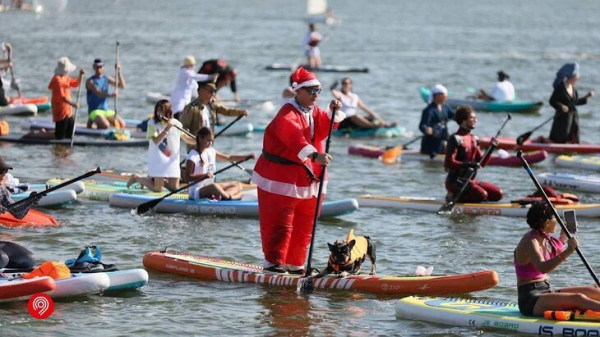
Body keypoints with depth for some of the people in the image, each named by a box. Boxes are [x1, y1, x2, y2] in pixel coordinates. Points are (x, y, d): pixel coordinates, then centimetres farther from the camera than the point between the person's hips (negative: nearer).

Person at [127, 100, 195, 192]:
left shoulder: (176, 124, 3)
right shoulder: (152, 123, -9)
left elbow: (186, 138, 13)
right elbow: (156, 141, -20)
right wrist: (167, 128, -28)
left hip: (172, 160, 5)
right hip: (158, 159, -5)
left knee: (174, 188, 4)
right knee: (157, 189, -6)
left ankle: (152, 179, 30)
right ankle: (136, 178, 21)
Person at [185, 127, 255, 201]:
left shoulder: (211, 152, 9)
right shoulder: (192, 156, -14)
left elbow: (228, 157, 18)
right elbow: (187, 178, -18)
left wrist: (246, 156, 9)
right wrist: (204, 175, -29)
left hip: (209, 186, 10)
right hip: (197, 191, -10)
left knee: (237, 185, 5)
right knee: (214, 187, -40)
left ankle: (220, 196, -24)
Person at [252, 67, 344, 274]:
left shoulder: (314, 111, 13)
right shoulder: (287, 115, -16)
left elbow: (324, 129, 2)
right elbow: (295, 139, -33)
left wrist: (333, 113, -14)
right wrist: (314, 155, -47)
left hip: (307, 177, 8)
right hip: (281, 177, -8)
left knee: (303, 226, 12)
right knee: (281, 224, -10)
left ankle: (295, 264, 22)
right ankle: (273, 262, -6)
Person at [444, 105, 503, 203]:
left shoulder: (473, 139, 15)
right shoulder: (455, 139, -10)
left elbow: (481, 163, 13)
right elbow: (448, 163, -18)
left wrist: (490, 149, -1)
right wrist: (468, 164, -30)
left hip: (471, 180, 9)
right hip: (455, 181, -9)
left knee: (498, 194, -2)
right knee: (482, 194, -29)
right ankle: (454, 197, -8)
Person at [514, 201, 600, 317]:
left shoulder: (545, 239, 11)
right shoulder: (530, 242, -17)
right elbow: (543, 268, -36)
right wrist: (568, 252, -43)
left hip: (548, 290, 9)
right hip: (530, 300, -9)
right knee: (578, 298, -31)